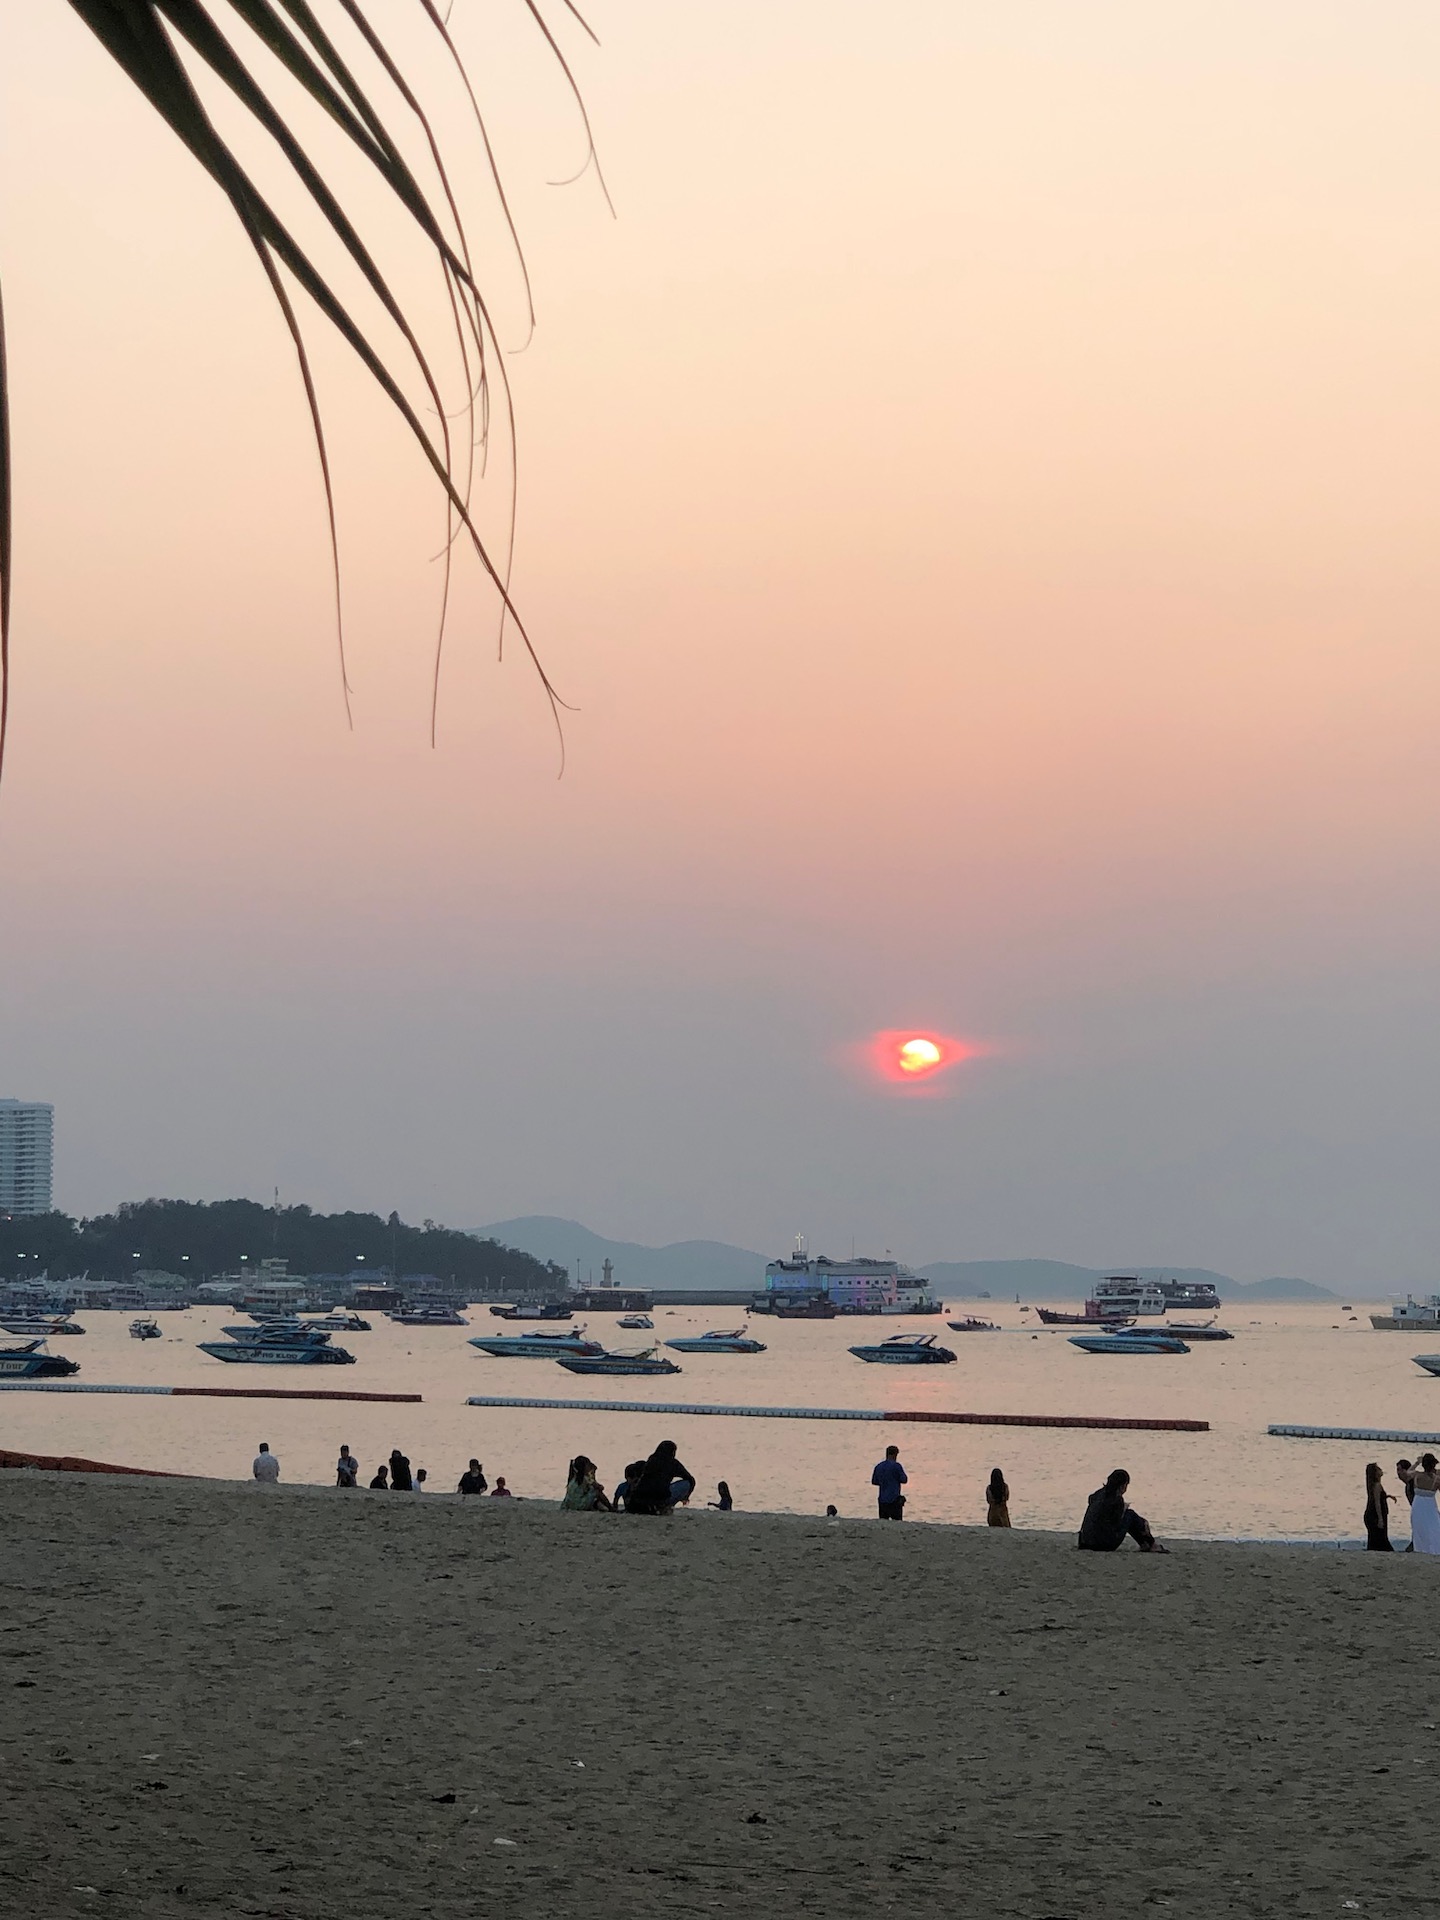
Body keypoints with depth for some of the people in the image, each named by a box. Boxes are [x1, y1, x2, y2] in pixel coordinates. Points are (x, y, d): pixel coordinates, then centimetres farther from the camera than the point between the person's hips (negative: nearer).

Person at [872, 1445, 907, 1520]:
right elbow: (904, 1480, -7)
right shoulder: (896, 1466, -11)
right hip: (894, 1499, -5)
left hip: (882, 1499, 5)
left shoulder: (878, 1466, 6)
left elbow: (874, 1482, 13)